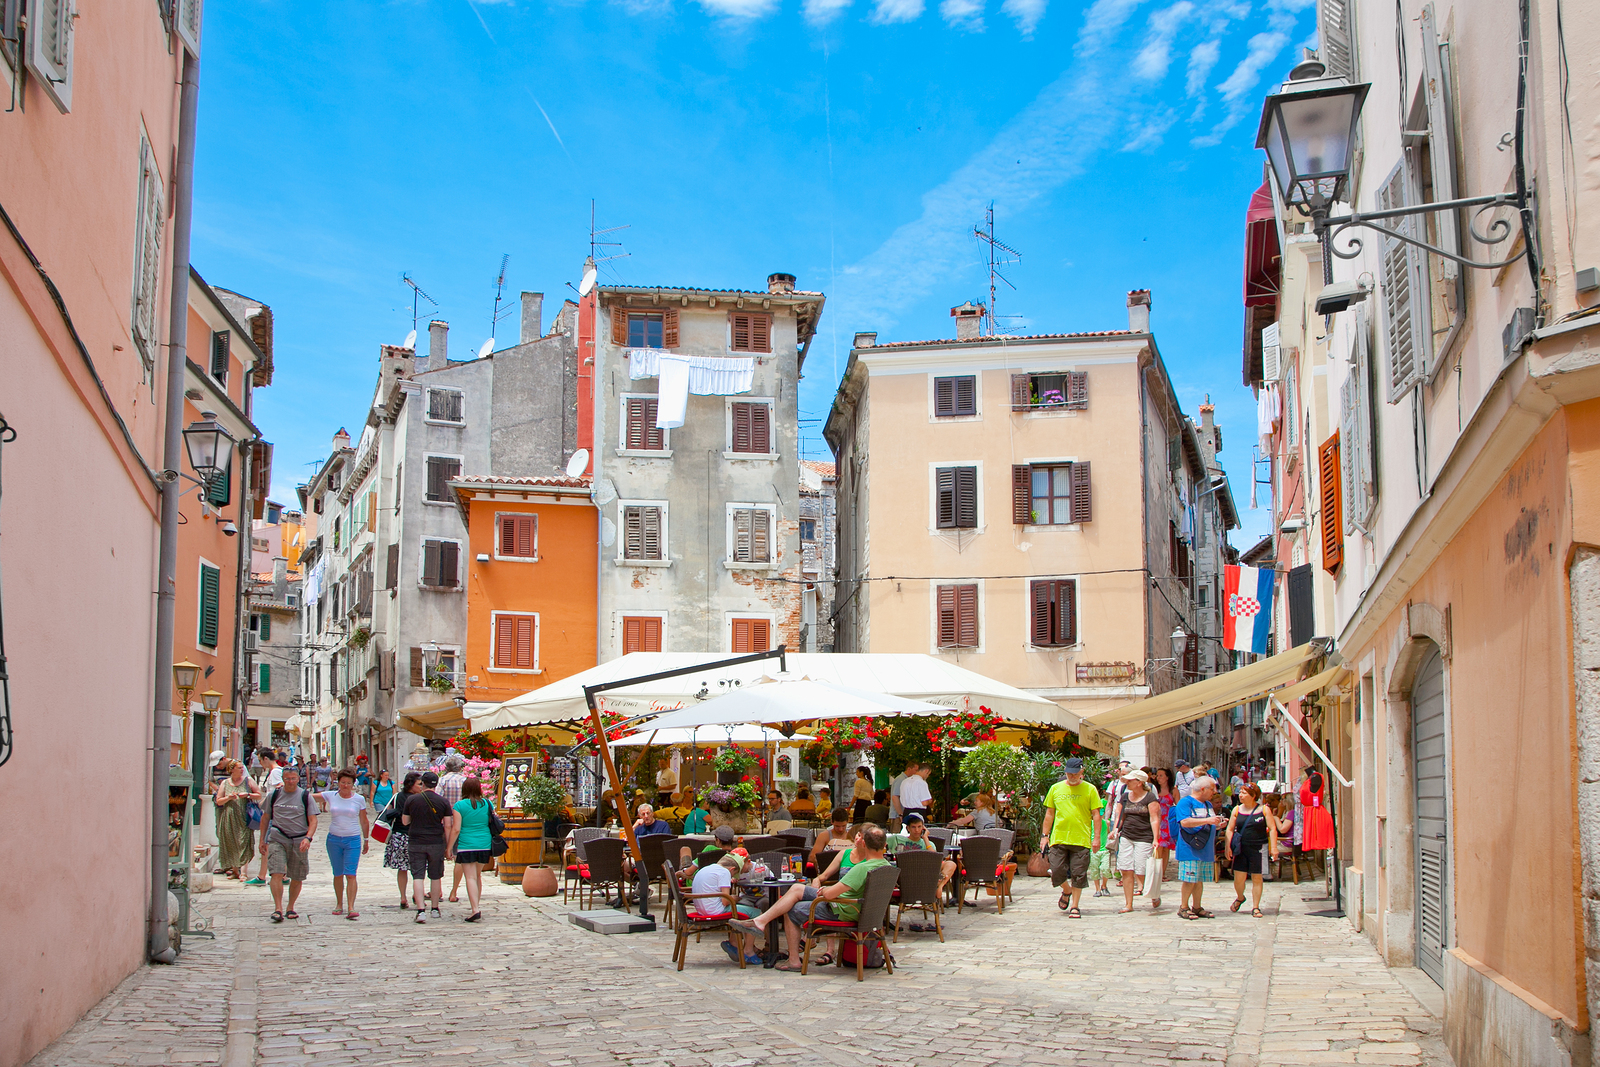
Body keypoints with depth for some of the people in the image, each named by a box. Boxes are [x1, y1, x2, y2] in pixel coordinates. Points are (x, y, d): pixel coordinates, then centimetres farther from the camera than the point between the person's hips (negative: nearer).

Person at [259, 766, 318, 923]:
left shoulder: (305, 796, 1)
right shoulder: (273, 795, 7)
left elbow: (313, 820, -1)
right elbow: (265, 818, 17)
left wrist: (308, 838, -18)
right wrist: (262, 840, 15)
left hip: (299, 841, 0)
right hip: (277, 839, 0)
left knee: (297, 878, 6)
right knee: (276, 874, -15)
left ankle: (290, 908, 22)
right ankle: (278, 909, -17)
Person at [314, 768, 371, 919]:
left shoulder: (359, 799, 1)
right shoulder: (330, 796, 3)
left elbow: (364, 822, 10)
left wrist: (366, 841, 14)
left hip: (353, 840, -2)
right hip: (334, 839, 2)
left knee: (350, 874, -11)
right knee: (338, 874, 10)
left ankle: (351, 908, -16)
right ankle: (339, 905, 23)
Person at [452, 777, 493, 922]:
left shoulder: (460, 805, -6)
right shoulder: (487, 804, 5)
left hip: (466, 846, -4)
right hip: (484, 845, 4)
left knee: (470, 877, -5)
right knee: (478, 876, 19)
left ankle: (475, 910, -16)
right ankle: (476, 907, 27)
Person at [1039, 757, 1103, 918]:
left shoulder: (1090, 789, 3)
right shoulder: (1056, 788, 10)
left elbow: (1096, 815, 2)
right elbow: (1049, 813, 14)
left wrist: (1096, 837, -6)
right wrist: (1045, 835, 9)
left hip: (1081, 840, -2)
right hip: (1058, 838, 2)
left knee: (1078, 875, -2)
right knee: (1057, 872, -2)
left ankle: (1074, 906, 10)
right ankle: (1067, 891, 28)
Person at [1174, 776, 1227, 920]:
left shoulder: (1208, 805, 19)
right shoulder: (1185, 803, -8)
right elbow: (1185, 822, -22)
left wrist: (1218, 824, 6)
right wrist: (1207, 820, -23)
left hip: (1206, 850, 8)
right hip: (1190, 850, -8)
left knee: (1200, 880, 10)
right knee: (1190, 880, -7)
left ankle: (1197, 908, 18)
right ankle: (1183, 908, 2)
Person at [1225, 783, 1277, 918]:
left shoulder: (1264, 810, 0)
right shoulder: (1237, 810, 7)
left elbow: (1272, 828, -2)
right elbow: (1230, 829, 7)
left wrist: (1273, 847, -10)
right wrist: (1228, 846, -3)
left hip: (1258, 849, -2)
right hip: (1241, 849, 2)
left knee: (1257, 878, 3)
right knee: (1238, 878, -2)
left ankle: (1255, 907, 13)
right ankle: (1240, 898, 28)